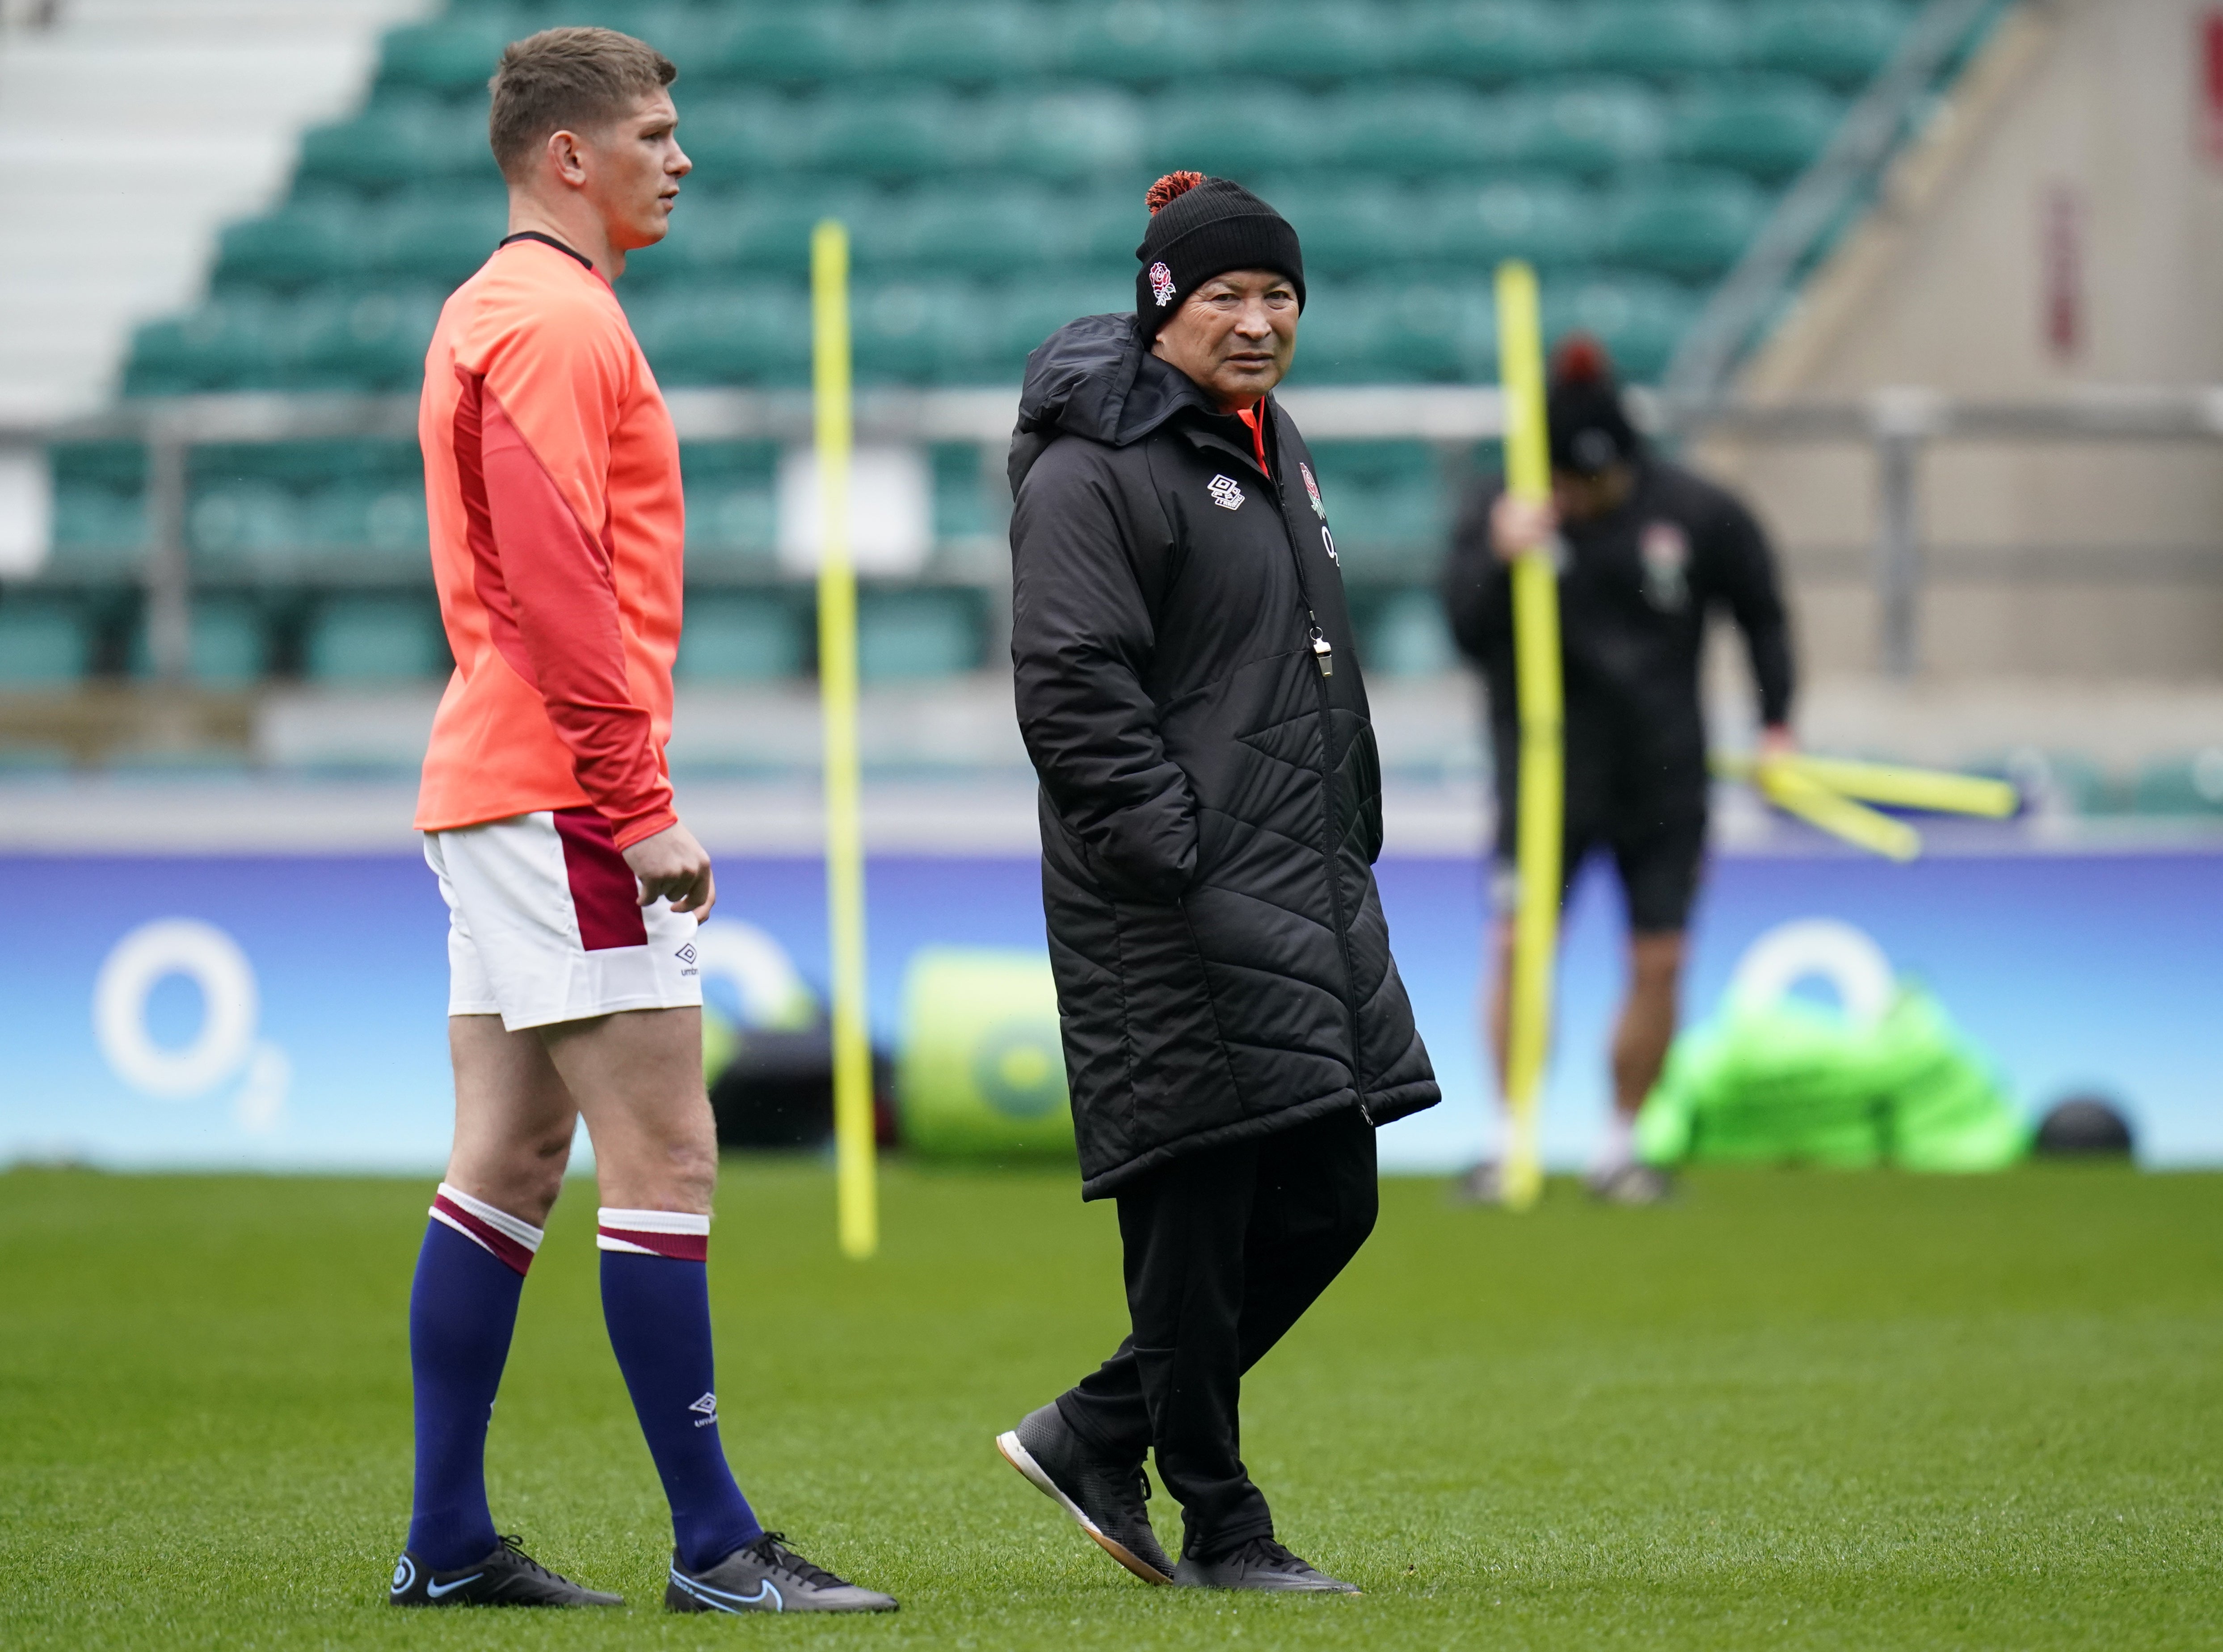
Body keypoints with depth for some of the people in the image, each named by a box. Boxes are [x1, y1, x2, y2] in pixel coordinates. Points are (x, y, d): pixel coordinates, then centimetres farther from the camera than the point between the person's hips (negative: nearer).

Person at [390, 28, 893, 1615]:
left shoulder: (492, 314, 20)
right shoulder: (556, 321, -12)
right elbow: (557, 589, -20)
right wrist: (641, 806, -20)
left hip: (493, 790, 11)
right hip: (564, 791, -11)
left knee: (510, 1159, 10)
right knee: (665, 1155, -9)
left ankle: (450, 1543, 11)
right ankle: (714, 1544, -9)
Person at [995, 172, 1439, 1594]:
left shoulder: (1271, 448, 19)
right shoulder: (1096, 474, -10)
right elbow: (1074, 689, -17)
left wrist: (1351, 858, 22)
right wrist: (1174, 866, -21)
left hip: (1303, 894, 9)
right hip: (1172, 921, -9)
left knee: (1328, 1204, 9)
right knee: (1198, 1225, -5)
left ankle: (1096, 1437, 21)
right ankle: (1222, 1530, 5)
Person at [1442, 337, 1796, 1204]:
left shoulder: (1695, 515, -5)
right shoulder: (1499, 510, -5)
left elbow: (1760, 610, 9)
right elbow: (1467, 630, -13)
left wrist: (1777, 722, 3)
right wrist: (1497, 560, -30)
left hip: (1664, 774, 1)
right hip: (1548, 768, -1)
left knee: (1658, 963, 1)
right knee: (1519, 946, -12)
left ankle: (1620, 1148, 16)